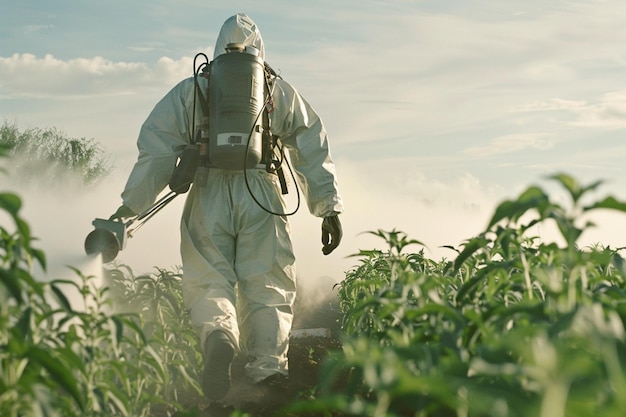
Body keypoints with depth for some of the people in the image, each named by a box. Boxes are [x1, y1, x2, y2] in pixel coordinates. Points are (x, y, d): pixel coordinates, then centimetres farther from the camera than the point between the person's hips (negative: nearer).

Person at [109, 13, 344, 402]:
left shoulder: (189, 90, 16)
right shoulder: (281, 91, 19)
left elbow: (157, 149, 7)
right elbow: (314, 149, 15)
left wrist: (130, 206, 6)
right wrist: (330, 207, 15)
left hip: (208, 198, 0)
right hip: (262, 196, 0)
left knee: (209, 285, 0)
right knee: (268, 290, 3)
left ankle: (218, 334, -32)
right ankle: (269, 368, -17)